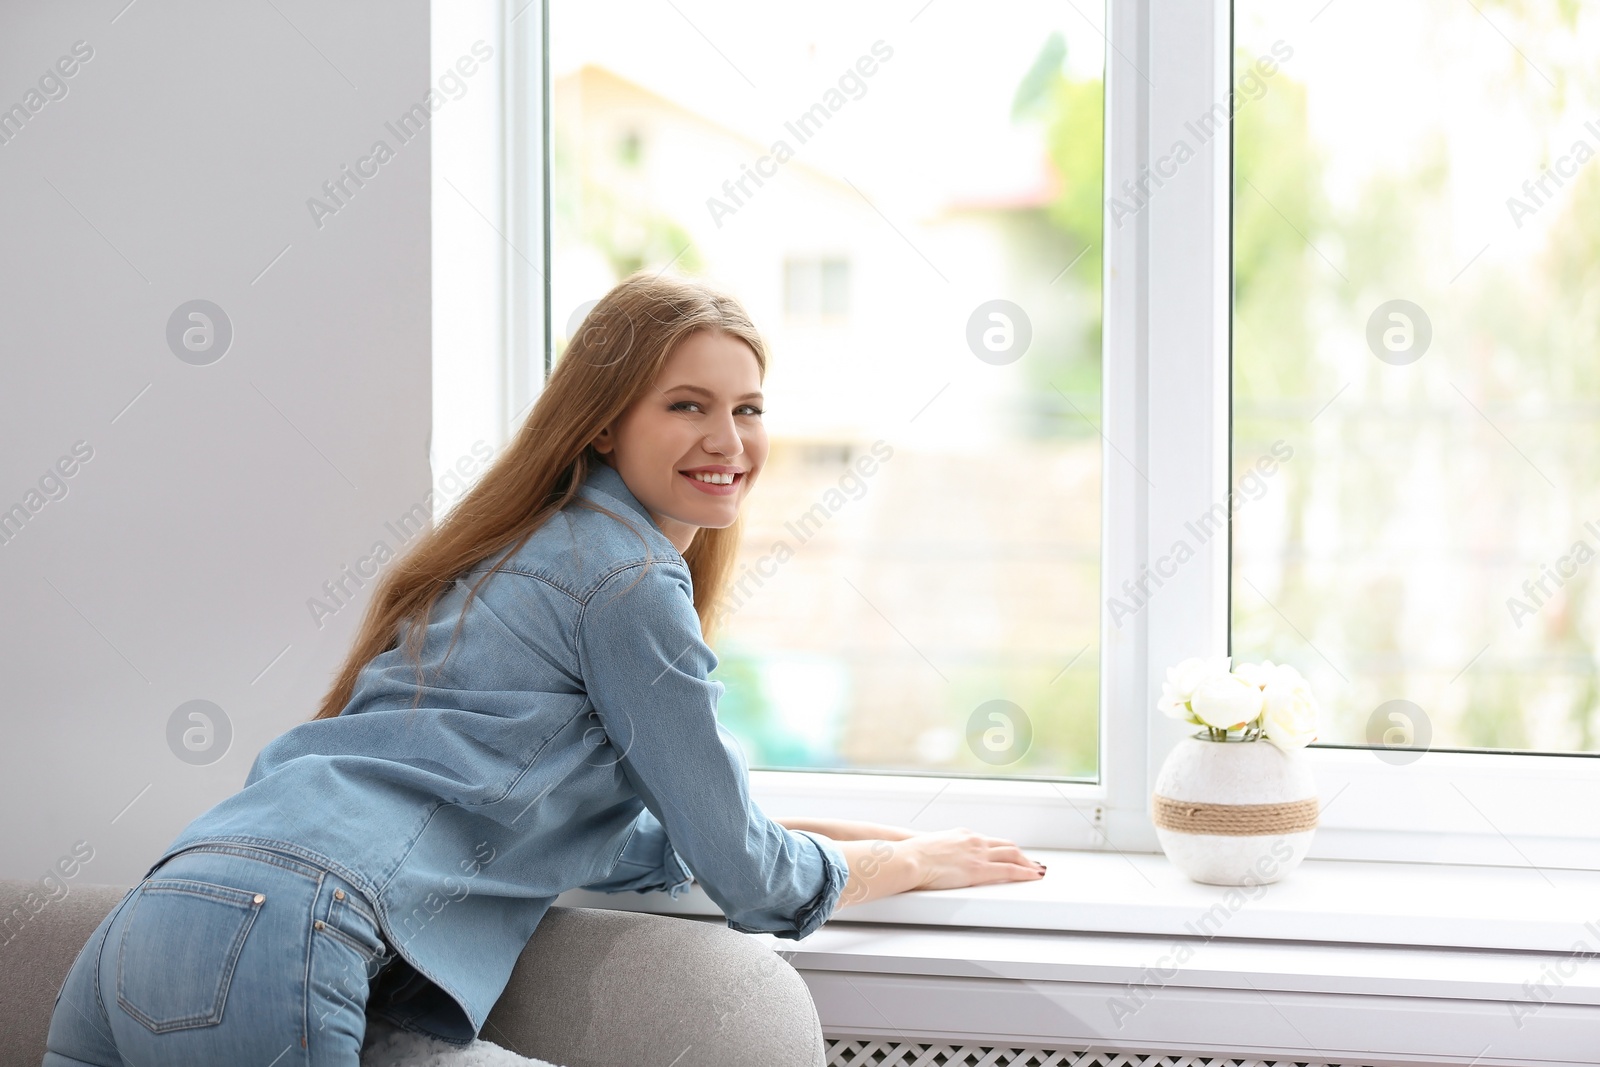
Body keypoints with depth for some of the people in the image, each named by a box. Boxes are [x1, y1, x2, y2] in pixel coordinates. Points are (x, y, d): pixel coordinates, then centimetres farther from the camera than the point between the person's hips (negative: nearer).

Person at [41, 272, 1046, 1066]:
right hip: (271, 948, -10)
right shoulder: (626, 577, -2)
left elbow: (617, 839, 33)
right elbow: (752, 883, 3)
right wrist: (918, 860, 20)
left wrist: (815, 835, 32)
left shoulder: (539, 550, 26)